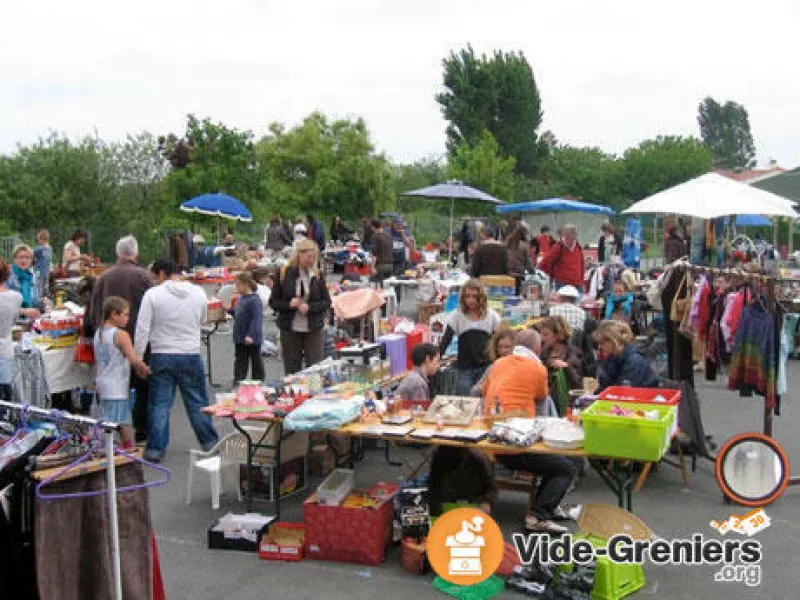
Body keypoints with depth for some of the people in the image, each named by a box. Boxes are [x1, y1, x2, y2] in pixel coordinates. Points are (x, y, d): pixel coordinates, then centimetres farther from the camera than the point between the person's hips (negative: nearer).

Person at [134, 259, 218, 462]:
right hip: (191, 355, 2)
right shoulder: (199, 293, 0)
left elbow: (142, 329, -10)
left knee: (159, 403, 6)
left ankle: (155, 449, 9)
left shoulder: (152, 294, -10)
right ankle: (209, 442, 20)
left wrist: (137, 358, -3)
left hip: (161, 356, -2)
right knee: (197, 402, 13)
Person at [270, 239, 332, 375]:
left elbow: (327, 302, 3)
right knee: (291, 371, 7)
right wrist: (289, 304, -17)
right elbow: (273, 302, 1)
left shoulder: (318, 275, 2)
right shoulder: (284, 274, -2)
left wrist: (310, 307, -14)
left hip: (314, 329, 1)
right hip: (290, 330, 0)